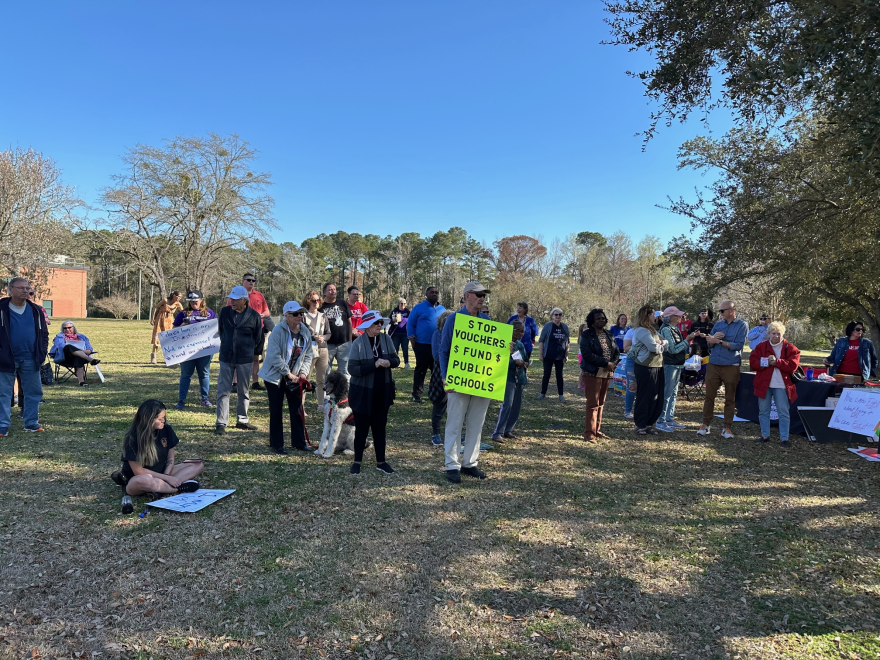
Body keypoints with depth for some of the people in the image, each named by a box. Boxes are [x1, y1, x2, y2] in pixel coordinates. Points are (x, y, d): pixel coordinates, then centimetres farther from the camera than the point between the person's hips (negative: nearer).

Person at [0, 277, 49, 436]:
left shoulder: (35, 310, 7)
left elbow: (44, 333, 13)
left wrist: (42, 352, 4)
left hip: (30, 359, 3)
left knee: (34, 391, 7)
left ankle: (31, 423, 18)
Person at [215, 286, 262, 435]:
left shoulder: (254, 316, -6)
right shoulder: (224, 312, 1)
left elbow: (257, 338, 7)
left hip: (245, 359, -1)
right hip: (226, 358, 1)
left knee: (244, 391, 10)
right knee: (223, 391, -1)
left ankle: (242, 420, 23)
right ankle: (221, 423, 4)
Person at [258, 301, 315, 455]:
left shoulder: (305, 331, 0)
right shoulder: (278, 330, -17)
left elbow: (308, 354, 8)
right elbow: (274, 356, -20)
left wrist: (303, 372, -5)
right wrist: (288, 373, -17)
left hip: (295, 377, 5)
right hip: (276, 376, -5)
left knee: (297, 410, 8)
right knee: (276, 412, 4)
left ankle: (299, 442, 19)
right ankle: (276, 444, 15)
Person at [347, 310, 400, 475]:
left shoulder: (386, 339, -2)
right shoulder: (358, 343, -14)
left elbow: (396, 360, 4)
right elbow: (353, 369, -19)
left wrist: (389, 362, -19)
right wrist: (374, 364, -27)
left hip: (382, 392, 4)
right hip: (363, 393, -4)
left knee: (380, 428, 14)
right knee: (361, 428, 9)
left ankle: (381, 462, 26)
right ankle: (357, 461, 25)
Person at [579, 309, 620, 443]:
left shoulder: (609, 335, 13)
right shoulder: (586, 335, -8)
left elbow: (617, 351, 12)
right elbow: (587, 354, -17)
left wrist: (613, 363, -9)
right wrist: (606, 363, -19)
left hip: (607, 373, 7)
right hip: (592, 373, -7)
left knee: (601, 403, 12)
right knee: (593, 404, -7)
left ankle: (597, 429, 21)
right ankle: (589, 433, -1)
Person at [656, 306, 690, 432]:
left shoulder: (675, 328, 13)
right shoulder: (666, 329, -15)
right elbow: (673, 349, -19)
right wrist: (687, 340, -17)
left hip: (677, 365, 9)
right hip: (670, 365, -9)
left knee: (674, 393, 14)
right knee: (666, 393, -6)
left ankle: (670, 419, 22)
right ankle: (660, 421, 1)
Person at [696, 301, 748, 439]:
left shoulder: (742, 325, -1)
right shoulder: (718, 324, 11)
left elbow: (739, 345, -12)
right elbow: (710, 344, 11)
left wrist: (719, 341, -13)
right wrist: (713, 338, -10)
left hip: (731, 366, -3)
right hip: (713, 365, 3)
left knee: (730, 399, 6)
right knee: (709, 396, 4)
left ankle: (727, 427, 13)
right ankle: (706, 424, 12)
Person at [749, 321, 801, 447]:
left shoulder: (790, 348, 0)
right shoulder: (761, 346, 5)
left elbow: (792, 366, -11)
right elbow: (753, 362, -5)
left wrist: (776, 361, -17)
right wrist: (767, 362, -17)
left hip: (782, 385, -2)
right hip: (764, 384, 2)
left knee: (784, 413, 3)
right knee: (763, 411, 10)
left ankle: (784, 438, 11)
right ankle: (765, 435, 23)